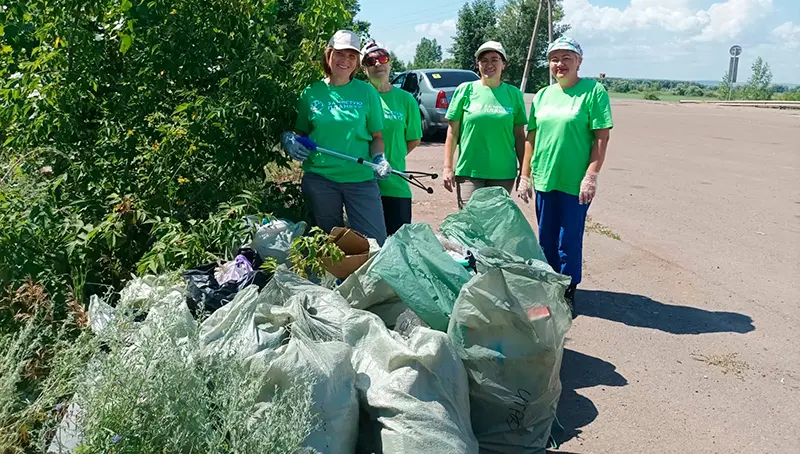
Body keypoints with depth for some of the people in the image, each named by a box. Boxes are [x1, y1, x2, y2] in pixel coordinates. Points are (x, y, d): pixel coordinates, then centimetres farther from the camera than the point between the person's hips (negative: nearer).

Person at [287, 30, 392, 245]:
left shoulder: (367, 92, 3)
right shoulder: (311, 93, 5)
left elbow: (377, 136, 8)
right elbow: (301, 132, 15)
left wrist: (379, 158, -11)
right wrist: (292, 144, -7)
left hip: (360, 178, -1)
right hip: (319, 178, 1)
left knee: (376, 243, -6)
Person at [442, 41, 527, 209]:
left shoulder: (514, 94, 5)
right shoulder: (465, 90, 1)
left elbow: (519, 135, 9)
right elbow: (452, 132, 2)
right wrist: (448, 167, -3)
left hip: (503, 173, 2)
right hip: (469, 171, -2)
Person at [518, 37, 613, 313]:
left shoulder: (593, 91, -5)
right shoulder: (542, 96, 11)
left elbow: (602, 137, -9)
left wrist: (591, 176, -15)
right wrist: (525, 176, 9)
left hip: (575, 183, -5)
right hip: (544, 179, 5)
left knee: (569, 241, 1)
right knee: (546, 239, 14)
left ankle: (568, 293, 18)